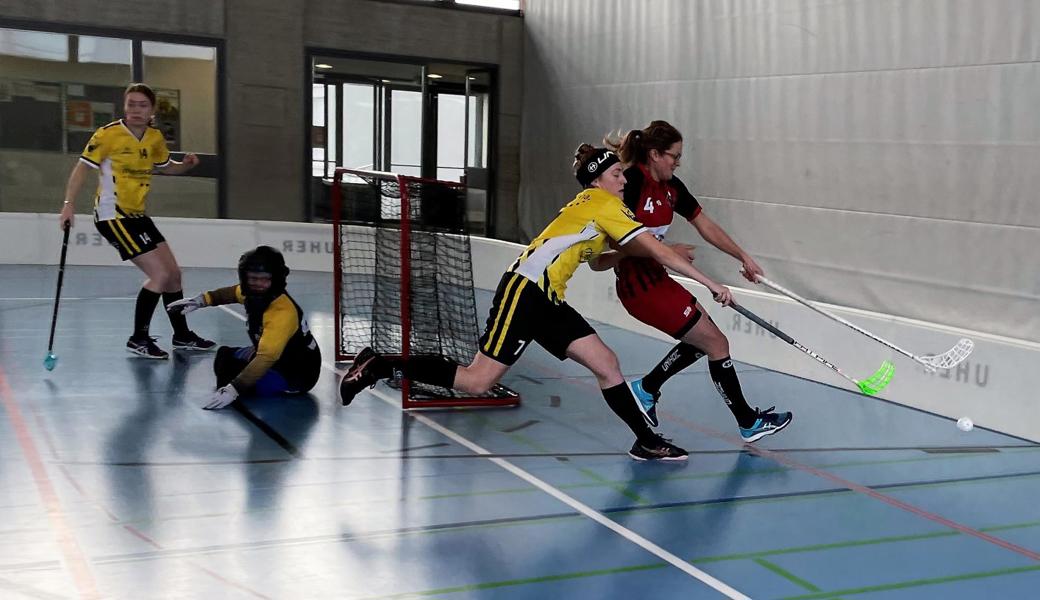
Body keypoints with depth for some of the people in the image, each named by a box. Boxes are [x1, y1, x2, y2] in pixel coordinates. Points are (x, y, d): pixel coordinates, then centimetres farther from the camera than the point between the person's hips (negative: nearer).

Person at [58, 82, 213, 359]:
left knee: (173, 273, 11)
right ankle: (138, 339, 0)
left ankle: (182, 336, 27)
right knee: (160, 274, -14)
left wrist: (186, 164, -1)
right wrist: (69, 204, -21)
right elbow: (82, 167, -12)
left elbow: (166, 166, 20)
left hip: (137, 216, 8)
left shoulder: (155, 138, 4)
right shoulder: (108, 134, -14)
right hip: (113, 216, -8)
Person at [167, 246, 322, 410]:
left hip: (297, 374, -9)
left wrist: (233, 390, -48)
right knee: (225, 355, 16)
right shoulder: (256, 293, -12)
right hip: (276, 355, 9)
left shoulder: (282, 313, -37)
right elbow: (233, 293, 14)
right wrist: (201, 300, 6)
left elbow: (266, 358, -43)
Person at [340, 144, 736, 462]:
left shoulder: (593, 209, 20)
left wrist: (651, 254, 15)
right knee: (477, 381, -10)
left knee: (607, 365, 4)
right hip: (524, 292, -10)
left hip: (549, 302, 10)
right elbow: (656, 249, -10)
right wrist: (709, 282, -6)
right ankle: (377, 367, -2)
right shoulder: (601, 202, -7)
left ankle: (646, 442, 11)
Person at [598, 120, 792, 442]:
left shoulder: (671, 187, 6)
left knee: (702, 339, 17)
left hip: (656, 277, 9)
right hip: (639, 284, -9)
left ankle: (646, 389, 27)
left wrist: (743, 256, 12)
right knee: (716, 343, -2)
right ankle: (748, 423, 11)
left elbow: (705, 225, 13)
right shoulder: (631, 182, -19)